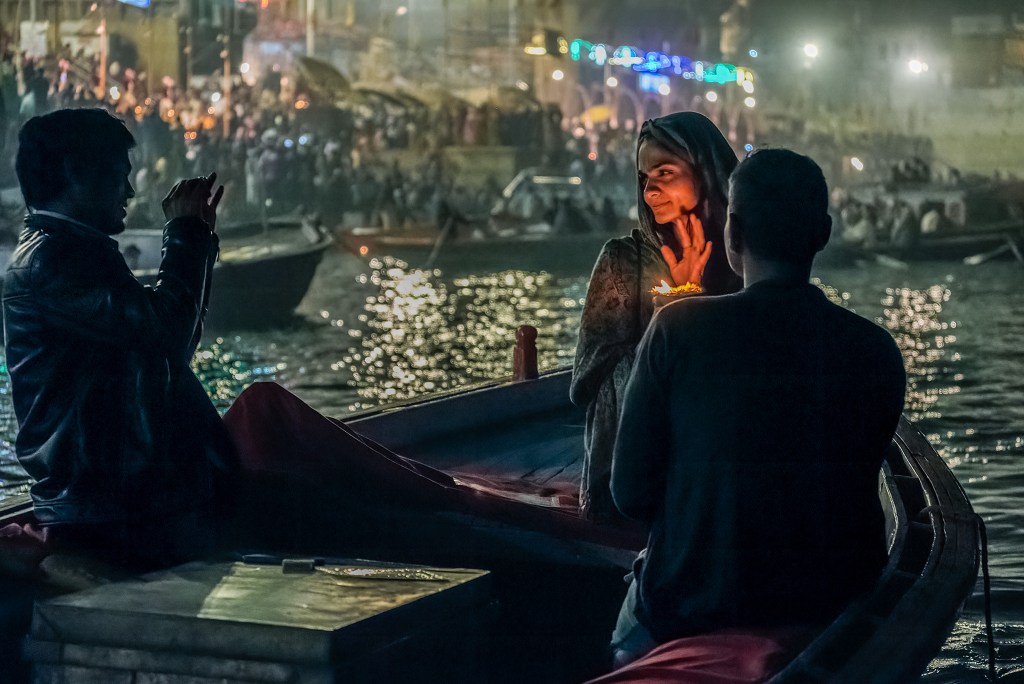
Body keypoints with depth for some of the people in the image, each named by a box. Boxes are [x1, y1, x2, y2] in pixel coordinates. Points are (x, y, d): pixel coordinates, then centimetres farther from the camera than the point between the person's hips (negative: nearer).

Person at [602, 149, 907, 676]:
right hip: (832, 609, 3)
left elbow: (631, 494, -10)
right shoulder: (877, 352, -8)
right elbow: (852, 495, 6)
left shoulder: (678, 330, -15)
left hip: (693, 608, -2)